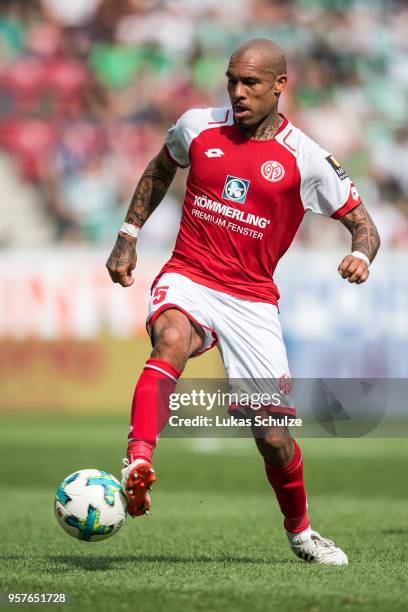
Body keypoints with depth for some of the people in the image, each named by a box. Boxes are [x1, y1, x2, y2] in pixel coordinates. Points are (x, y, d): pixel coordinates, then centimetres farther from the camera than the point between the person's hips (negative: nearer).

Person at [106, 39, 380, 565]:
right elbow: (160, 169, 25)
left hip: (252, 300, 0)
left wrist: (360, 255, -18)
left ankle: (299, 531, 26)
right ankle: (137, 468, -51)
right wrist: (127, 237, 20)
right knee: (171, 340, -37)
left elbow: (362, 223, 5)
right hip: (188, 279, 0)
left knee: (274, 438, -3)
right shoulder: (197, 127, 4)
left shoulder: (304, 159, -3)